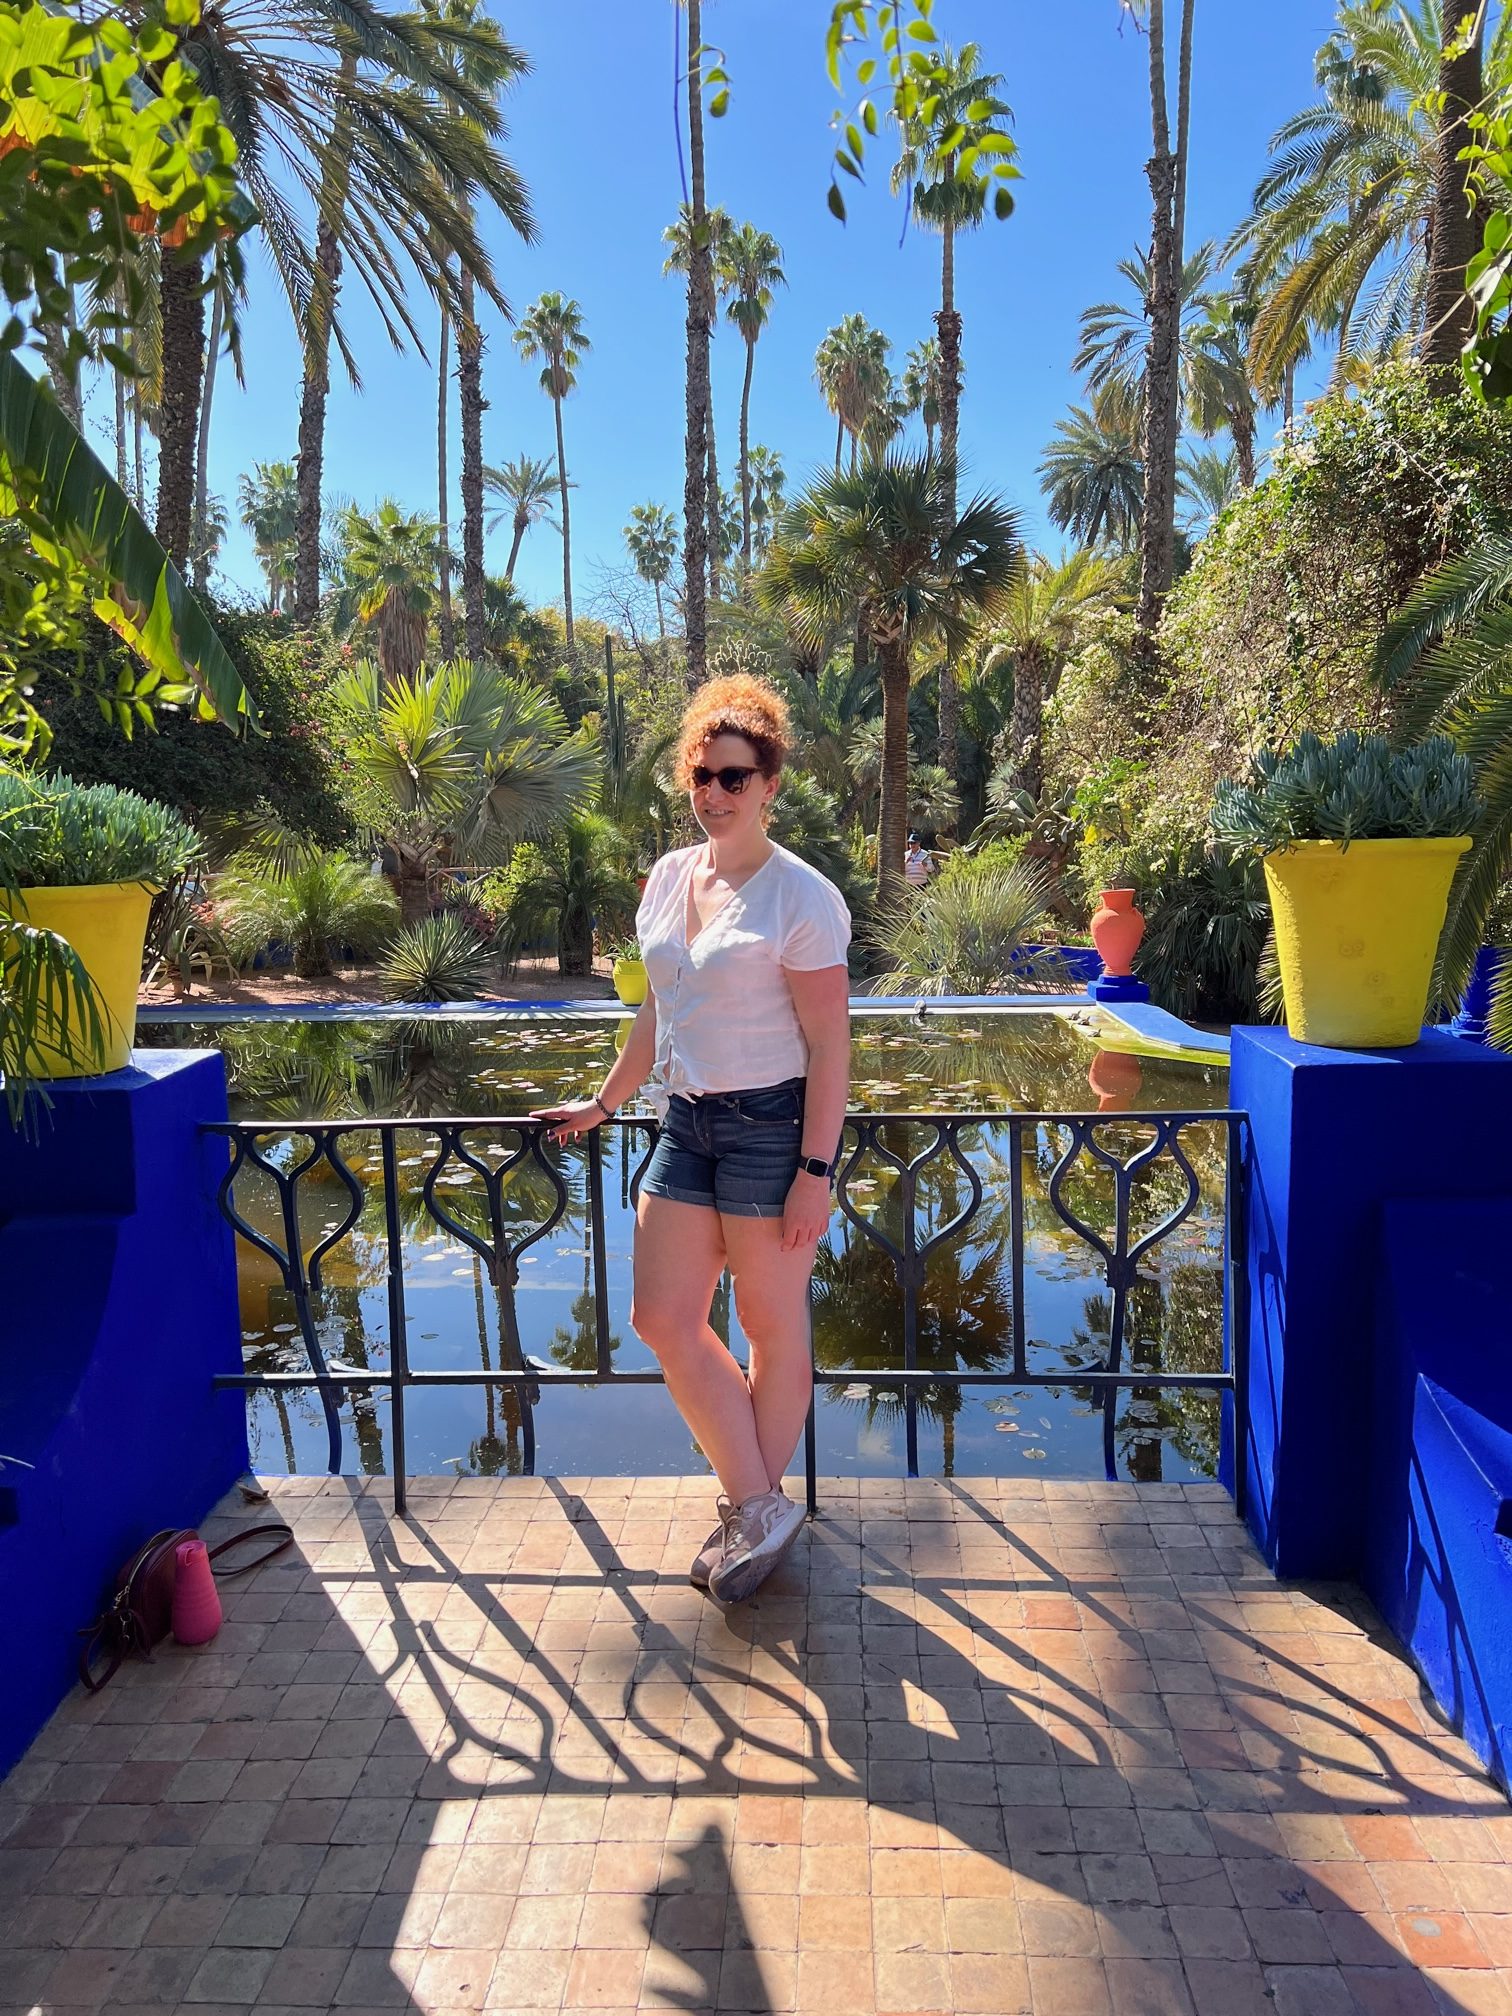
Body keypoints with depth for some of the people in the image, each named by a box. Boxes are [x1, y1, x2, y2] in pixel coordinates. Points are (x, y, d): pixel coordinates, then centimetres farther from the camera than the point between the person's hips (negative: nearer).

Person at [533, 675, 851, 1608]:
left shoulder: (799, 896, -12)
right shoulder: (670, 878, 9)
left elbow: (830, 1044, -13)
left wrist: (814, 1171, -17)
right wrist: (605, 1102, 23)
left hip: (774, 1126, -7)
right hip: (687, 1121, 8)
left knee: (773, 1327, 6)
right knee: (663, 1318, 6)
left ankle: (756, 1511, 25)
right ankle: (760, 1511, 21)